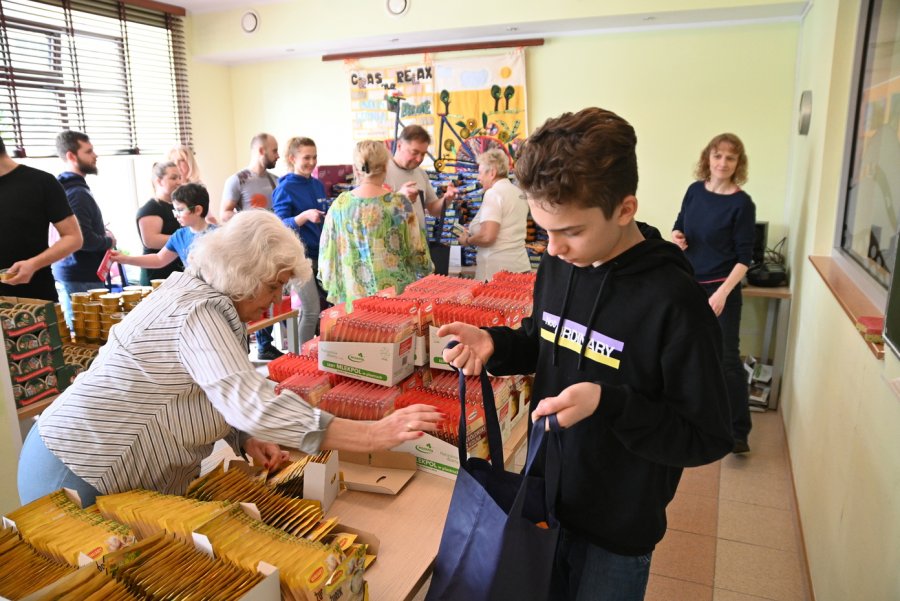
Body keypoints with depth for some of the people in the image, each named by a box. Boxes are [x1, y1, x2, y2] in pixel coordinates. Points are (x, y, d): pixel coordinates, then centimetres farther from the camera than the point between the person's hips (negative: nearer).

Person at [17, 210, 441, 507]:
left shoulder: (201, 294, 2)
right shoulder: (197, 312, -28)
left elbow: (222, 396, 7)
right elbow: (251, 403, -41)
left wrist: (247, 437, -12)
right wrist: (373, 435, -42)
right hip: (79, 477, -9)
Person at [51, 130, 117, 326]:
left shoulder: (67, 188, 15)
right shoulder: (77, 193, -17)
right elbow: (83, 239, -26)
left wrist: (103, 236, 8)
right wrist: (109, 241, -9)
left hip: (70, 274, 10)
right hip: (81, 279, -10)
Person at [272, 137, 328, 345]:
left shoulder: (318, 185, 10)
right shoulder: (284, 188, -8)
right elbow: (281, 225, -14)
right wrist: (305, 216, -30)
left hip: (321, 253, 7)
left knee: (326, 308, 10)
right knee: (311, 311, -10)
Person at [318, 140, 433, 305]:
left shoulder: (339, 205, -3)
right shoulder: (399, 204, -10)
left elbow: (327, 251, 5)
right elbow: (416, 250, -3)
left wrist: (334, 287, 19)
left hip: (353, 295, 2)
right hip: (394, 291, -2)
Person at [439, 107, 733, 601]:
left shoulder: (673, 301, -26)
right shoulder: (557, 265, -6)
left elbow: (707, 439, -20)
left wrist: (609, 404, -34)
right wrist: (495, 344, -10)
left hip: (618, 528, -5)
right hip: (546, 499, 6)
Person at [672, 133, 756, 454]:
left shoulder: (742, 203, -12)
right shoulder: (695, 190, 2)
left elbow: (744, 257, -12)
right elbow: (680, 224, 17)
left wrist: (723, 292, -22)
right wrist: (676, 237, -8)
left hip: (722, 289, -5)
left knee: (728, 359, -3)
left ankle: (739, 431, 8)